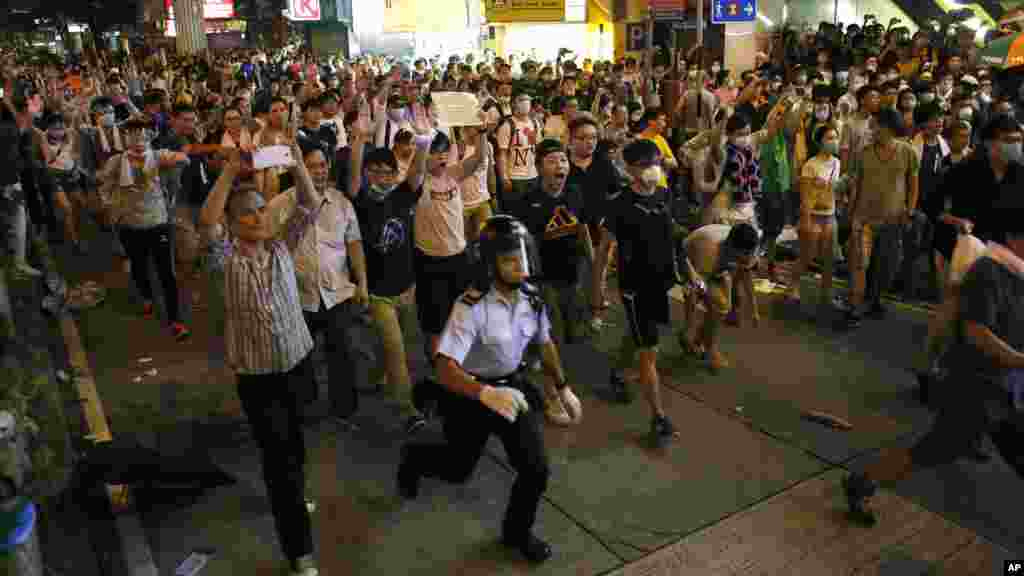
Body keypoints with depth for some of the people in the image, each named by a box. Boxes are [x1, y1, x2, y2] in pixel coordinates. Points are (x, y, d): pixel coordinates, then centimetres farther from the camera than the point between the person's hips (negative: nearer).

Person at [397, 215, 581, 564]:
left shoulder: (532, 298, -11)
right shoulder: (471, 307, -30)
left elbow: (545, 343, 9)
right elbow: (444, 369, -37)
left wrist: (563, 388, 12)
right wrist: (486, 394, -52)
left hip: (513, 387, 4)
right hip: (471, 395, -4)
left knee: (536, 469, -3)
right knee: (459, 469, 16)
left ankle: (517, 531, 27)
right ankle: (412, 458, 51)